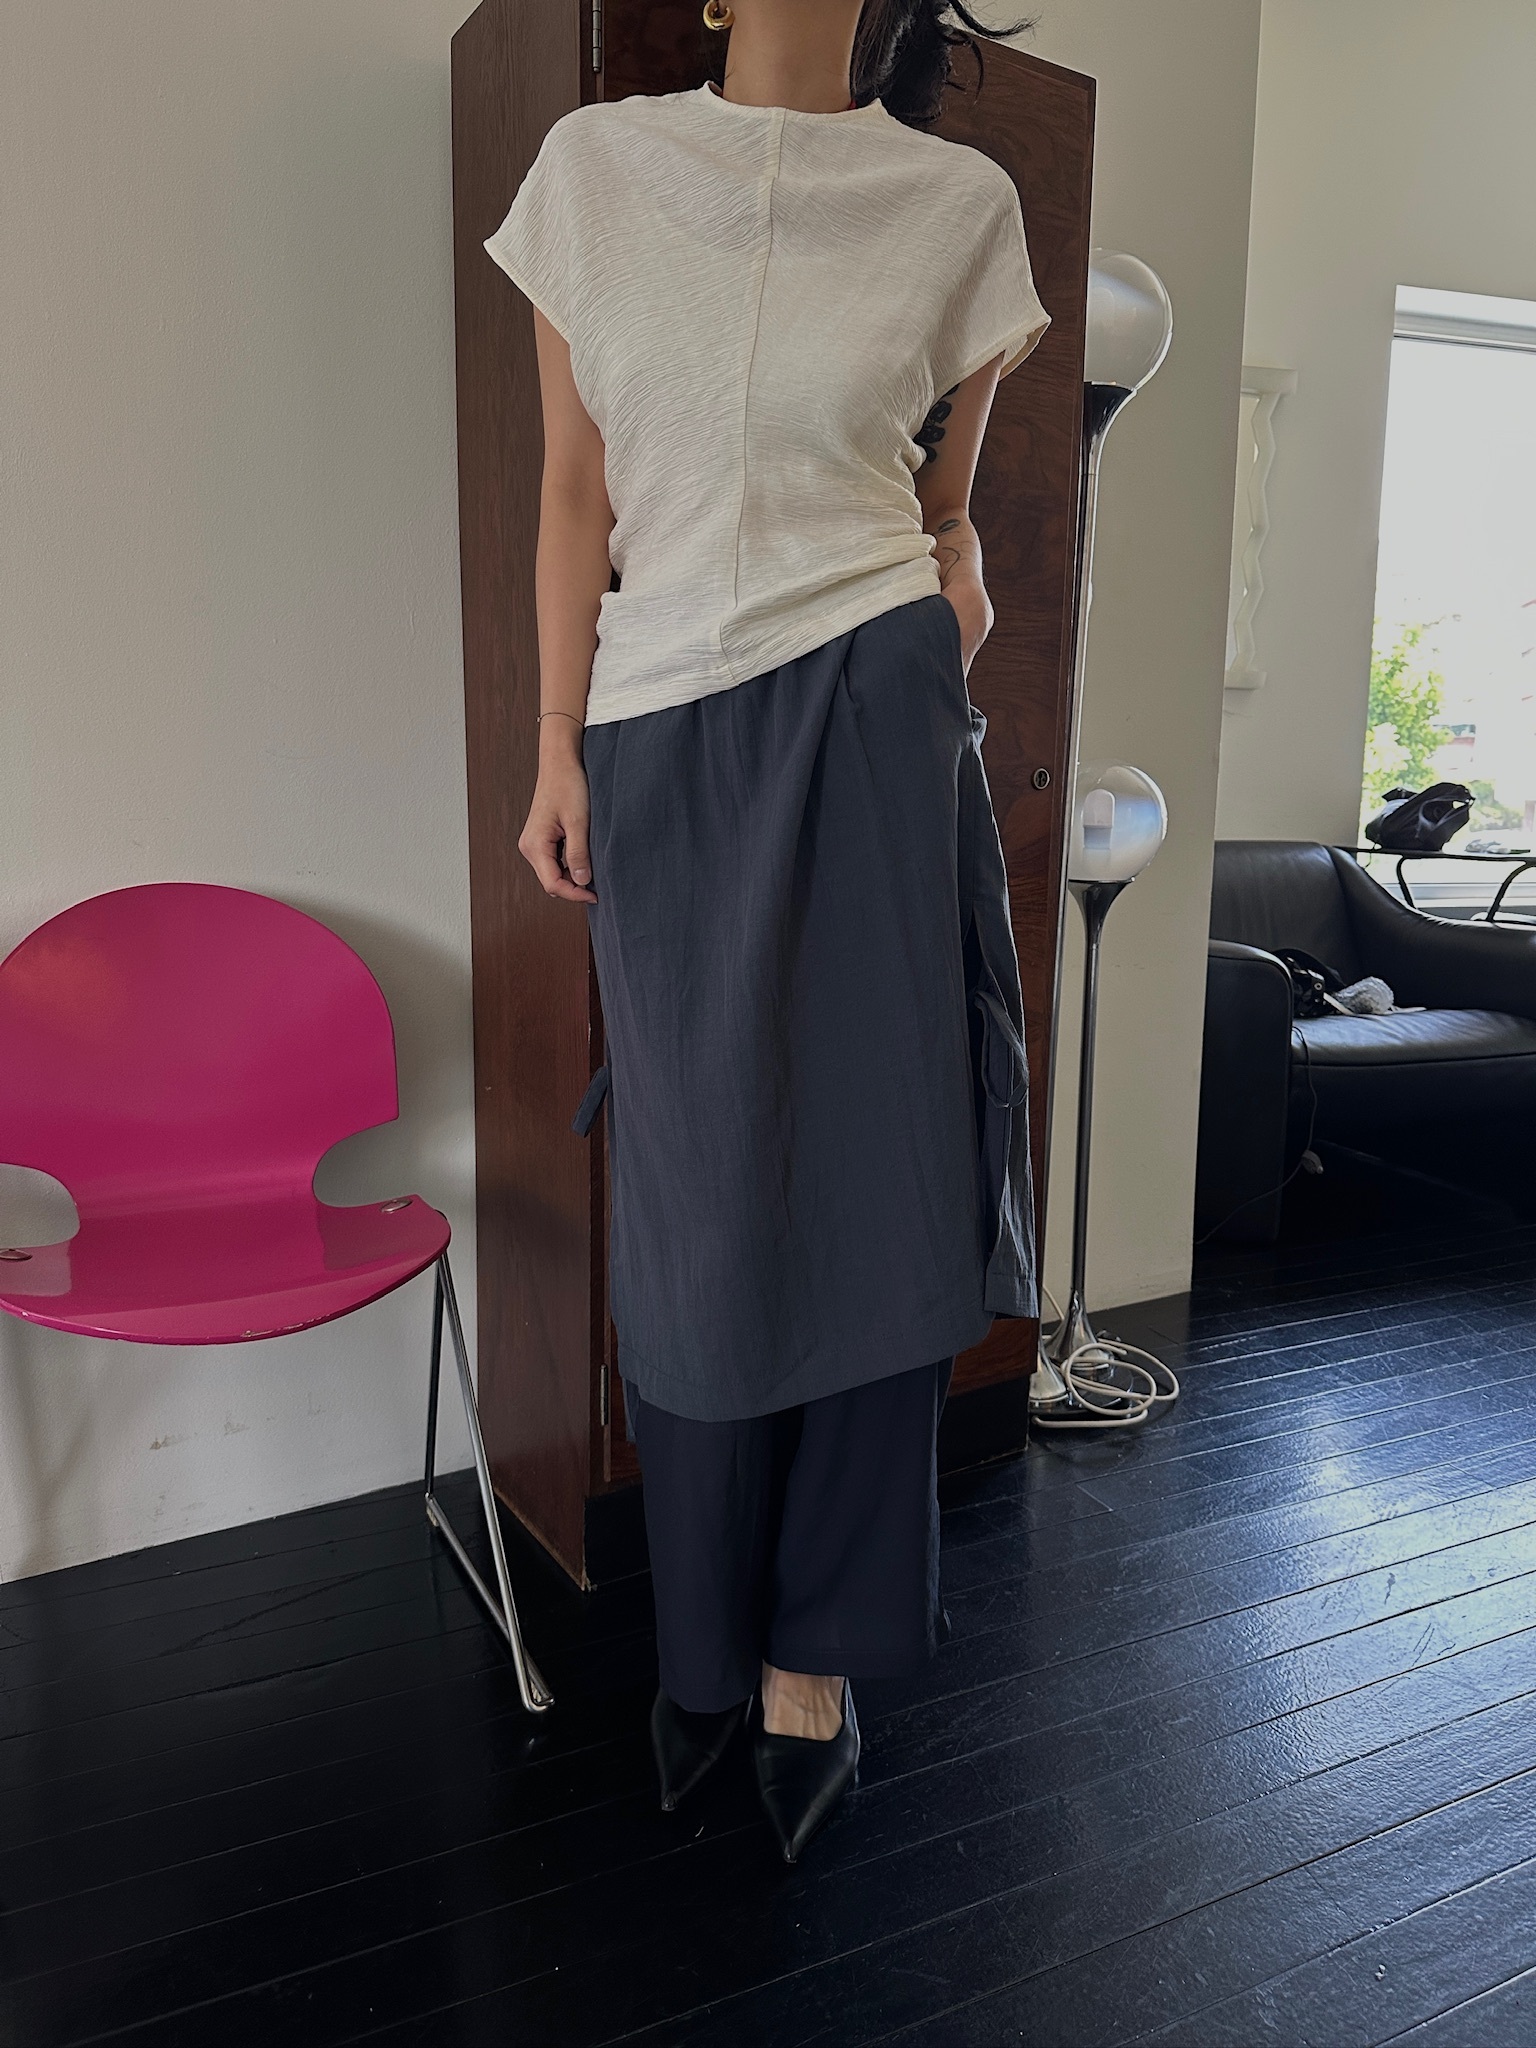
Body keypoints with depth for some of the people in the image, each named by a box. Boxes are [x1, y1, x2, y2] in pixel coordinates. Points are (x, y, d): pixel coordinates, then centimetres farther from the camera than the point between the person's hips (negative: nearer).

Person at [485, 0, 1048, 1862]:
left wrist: (953, 616, 1)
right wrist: (560, 751, 3)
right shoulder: (595, 165, 9)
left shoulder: (959, 202, 7)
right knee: (694, 1207, 6)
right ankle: (704, 1640, 26)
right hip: (661, 732, 1)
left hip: (870, 724, 0)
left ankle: (812, 1652, 20)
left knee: (865, 1185, 0)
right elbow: (577, 490, 7)